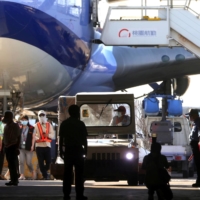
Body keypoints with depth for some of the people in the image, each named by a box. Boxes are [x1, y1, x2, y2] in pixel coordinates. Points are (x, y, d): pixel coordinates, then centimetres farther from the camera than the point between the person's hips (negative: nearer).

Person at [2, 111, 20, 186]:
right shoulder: (6, 126, 14)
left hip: (13, 147, -8)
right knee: (10, 164, 10)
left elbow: (18, 137, -11)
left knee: (13, 164, -8)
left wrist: (17, 148, -16)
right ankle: (13, 180, 15)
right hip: (7, 147, 8)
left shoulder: (15, 126, -8)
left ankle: (15, 180, -6)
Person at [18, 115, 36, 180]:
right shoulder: (20, 128, 9)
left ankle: (33, 172, 25)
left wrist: (32, 146, -10)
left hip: (28, 148, -3)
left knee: (28, 162, -1)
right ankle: (22, 175, -4)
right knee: (21, 162, -4)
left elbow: (33, 137, -2)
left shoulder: (32, 128, 0)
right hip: (21, 148, 3)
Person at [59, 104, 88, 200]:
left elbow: (61, 138, 5)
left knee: (67, 173, 5)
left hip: (68, 150, 3)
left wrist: (61, 150, 11)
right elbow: (84, 138, -2)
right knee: (79, 173, -2)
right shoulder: (80, 124, -3)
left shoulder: (64, 124, 6)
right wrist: (85, 149, 8)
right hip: (78, 150, -3)